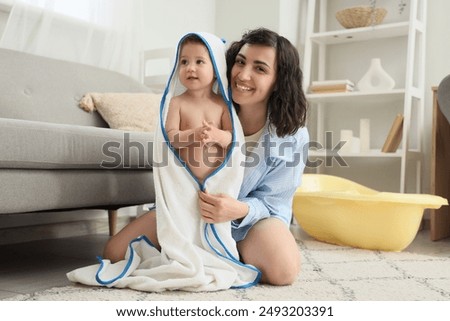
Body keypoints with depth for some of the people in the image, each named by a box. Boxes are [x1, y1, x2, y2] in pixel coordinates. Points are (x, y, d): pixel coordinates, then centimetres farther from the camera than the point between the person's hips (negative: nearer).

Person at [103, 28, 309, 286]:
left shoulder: (292, 137, -18)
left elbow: (270, 203, -15)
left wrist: (239, 210, -37)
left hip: (254, 216, -2)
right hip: (191, 208, 3)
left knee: (283, 270, -34)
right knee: (116, 252, -11)